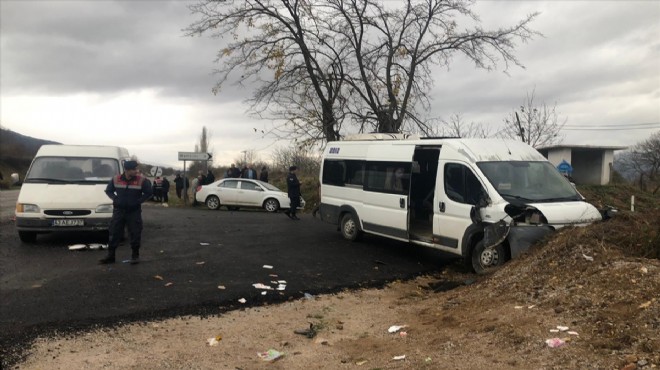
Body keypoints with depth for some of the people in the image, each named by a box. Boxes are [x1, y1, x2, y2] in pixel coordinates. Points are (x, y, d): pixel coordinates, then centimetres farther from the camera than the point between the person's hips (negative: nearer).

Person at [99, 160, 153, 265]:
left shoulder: (142, 180, -9)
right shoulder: (116, 179, -1)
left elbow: (149, 193, -1)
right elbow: (108, 191, 13)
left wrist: (138, 201, -9)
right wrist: (115, 199, -3)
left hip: (134, 211, -2)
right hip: (118, 210, 2)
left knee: (135, 234, 0)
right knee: (114, 233, 4)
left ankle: (135, 255, 14)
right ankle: (110, 255, 14)